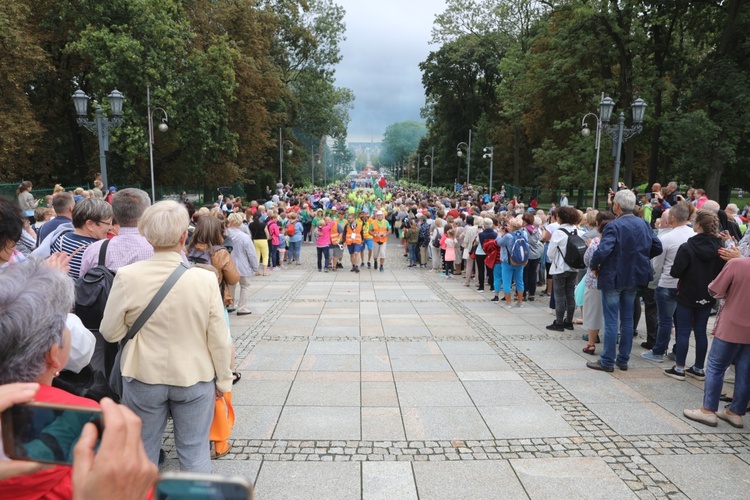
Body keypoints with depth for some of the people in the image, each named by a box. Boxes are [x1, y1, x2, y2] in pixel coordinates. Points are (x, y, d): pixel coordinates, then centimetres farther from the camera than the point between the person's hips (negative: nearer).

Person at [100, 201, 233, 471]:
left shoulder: (126, 276, -16)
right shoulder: (206, 279, -18)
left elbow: (110, 332, -5)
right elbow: (219, 339, -11)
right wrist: (223, 380, 3)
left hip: (143, 377, 1)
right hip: (195, 378, -1)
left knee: (143, 450, 21)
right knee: (195, 450, 16)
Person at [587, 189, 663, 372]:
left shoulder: (614, 226, -19)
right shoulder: (644, 224, 2)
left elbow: (602, 251, -28)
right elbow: (657, 247, 7)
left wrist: (594, 266, -11)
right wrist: (639, 258, 16)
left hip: (613, 277, -6)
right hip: (634, 277, 6)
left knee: (611, 320, 1)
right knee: (627, 319, 14)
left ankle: (607, 361, 8)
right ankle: (623, 359, 23)